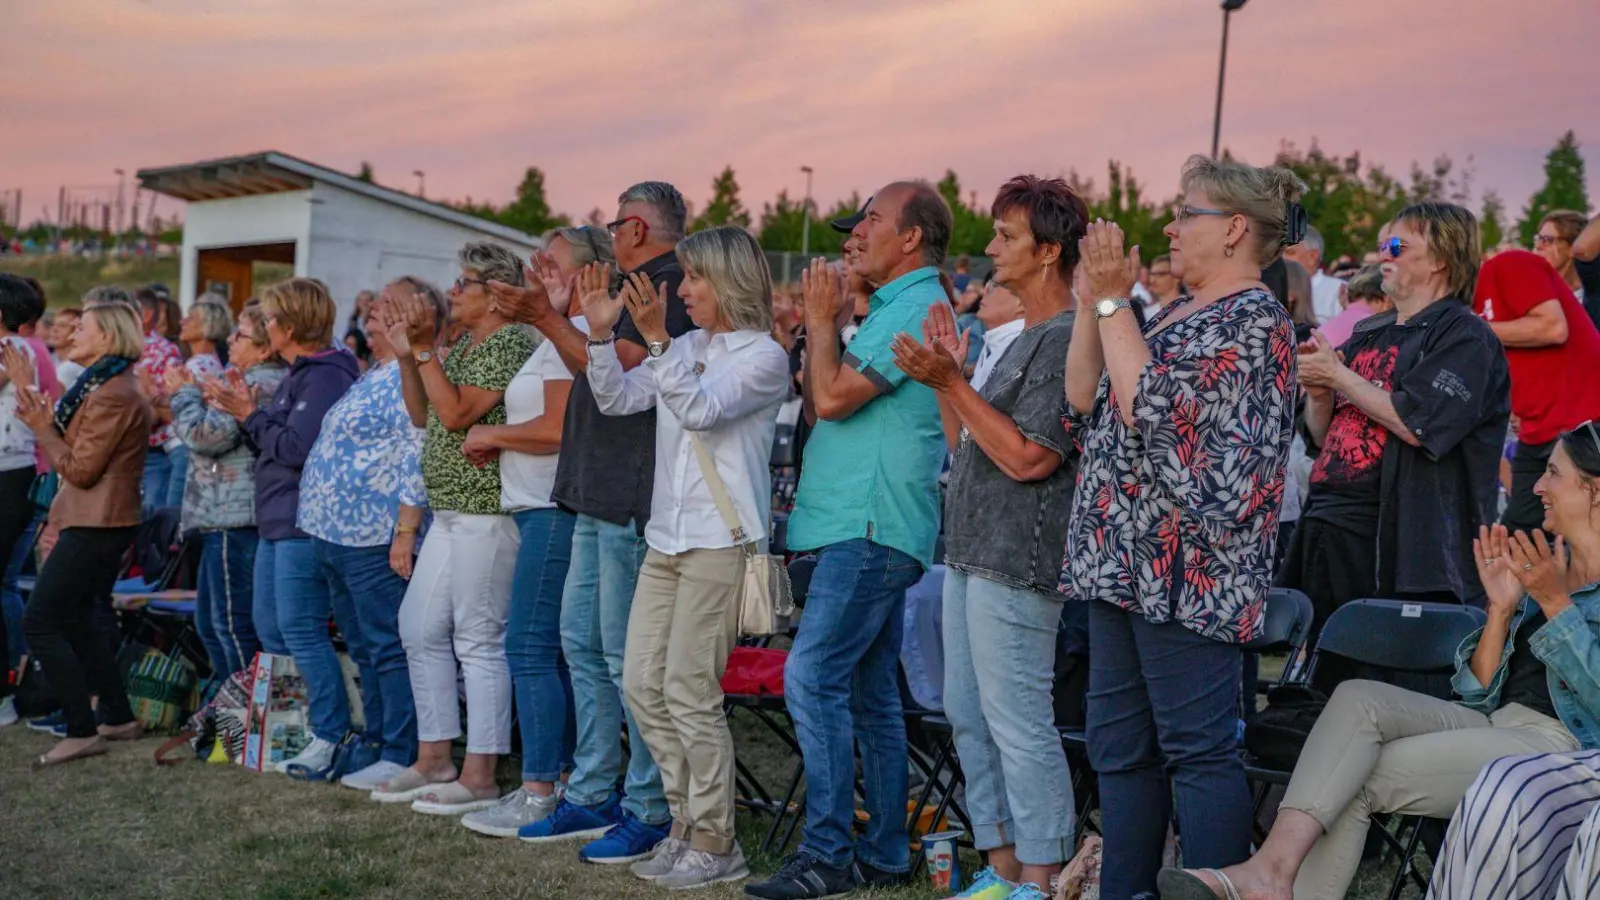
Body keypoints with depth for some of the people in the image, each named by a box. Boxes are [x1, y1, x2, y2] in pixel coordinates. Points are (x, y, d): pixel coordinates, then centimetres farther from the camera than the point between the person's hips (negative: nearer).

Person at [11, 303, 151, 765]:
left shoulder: (111, 397, -18)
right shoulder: (104, 386, 15)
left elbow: (81, 470, -18)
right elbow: (77, 449, 13)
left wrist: (41, 427, -9)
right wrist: (36, 403, 10)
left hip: (96, 525, -11)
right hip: (97, 522, 11)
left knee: (39, 621, -9)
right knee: (75, 620, 17)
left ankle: (82, 731, -6)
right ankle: (118, 717, 23)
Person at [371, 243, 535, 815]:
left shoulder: (510, 343, -11)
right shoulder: (461, 344, 18)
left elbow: (457, 413, -18)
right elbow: (422, 415, 18)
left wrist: (424, 348, -13)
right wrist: (406, 354, 8)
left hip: (486, 513, -10)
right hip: (449, 512, 10)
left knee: (478, 639, -5)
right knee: (421, 631, 12)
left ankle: (479, 776, 2)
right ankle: (434, 759, 22)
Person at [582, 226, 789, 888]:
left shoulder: (764, 356, -6)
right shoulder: (684, 348, 14)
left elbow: (701, 409, -20)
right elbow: (617, 399, 9)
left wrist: (656, 338, -27)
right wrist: (601, 333, -3)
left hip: (721, 541, -7)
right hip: (666, 536, 8)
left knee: (689, 692, -6)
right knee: (643, 685, 7)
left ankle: (715, 845, 7)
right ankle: (687, 822, 21)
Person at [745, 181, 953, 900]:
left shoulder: (917, 308, -11)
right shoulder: (895, 308, 22)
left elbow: (833, 397, -17)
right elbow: (826, 401, 24)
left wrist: (822, 320, -3)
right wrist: (822, 326, 14)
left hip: (871, 529, -11)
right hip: (866, 526, 11)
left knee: (812, 678, -13)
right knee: (871, 694, 11)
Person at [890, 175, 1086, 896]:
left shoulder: (1067, 337, -12)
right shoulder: (1024, 338, 18)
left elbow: (1028, 457, -20)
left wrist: (950, 381, -19)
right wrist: (943, 374, 10)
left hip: (1016, 565, -10)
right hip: (972, 555, 10)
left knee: (1018, 724, -5)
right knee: (970, 718, 14)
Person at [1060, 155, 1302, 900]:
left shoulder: (1255, 321, -10)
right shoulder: (1179, 313, 18)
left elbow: (1152, 408, -21)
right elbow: (1085, 401, 13)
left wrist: (1112, 300, -15)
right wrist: (1090, 301, 7)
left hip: (1183, 568, -10)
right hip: (1124, 561, 10)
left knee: (1197, 748, -5)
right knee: (1118, 748, 13)